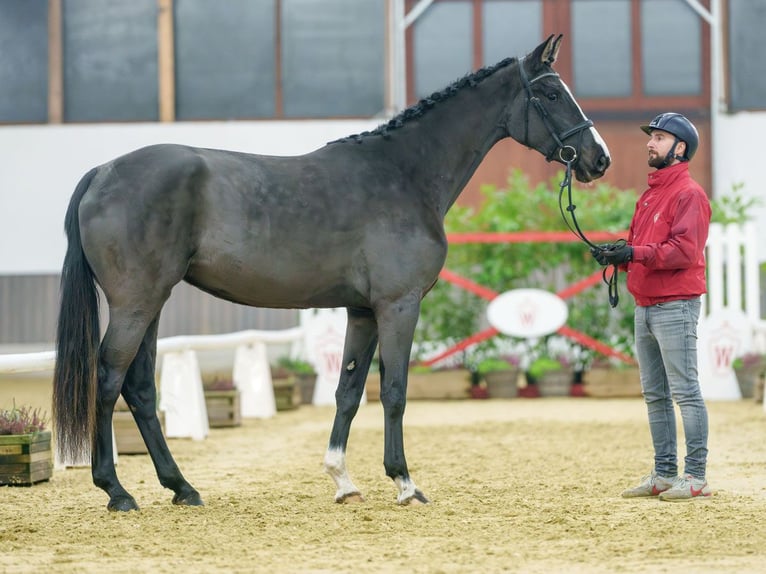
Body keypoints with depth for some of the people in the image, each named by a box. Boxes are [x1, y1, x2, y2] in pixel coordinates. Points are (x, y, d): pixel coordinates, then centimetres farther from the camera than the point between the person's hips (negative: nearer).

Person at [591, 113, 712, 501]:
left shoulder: (688, 193, -8)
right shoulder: (649, 195, 20)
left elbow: (685, 250, -19)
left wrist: (635, 253, -25)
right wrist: (615, 254, 1)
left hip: (675, 305, -9)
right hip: (645, 306, 9)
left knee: (685, 392, -8)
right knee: (654, 395, 12)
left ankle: (696, 476, -7)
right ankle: (664, 474, 18)